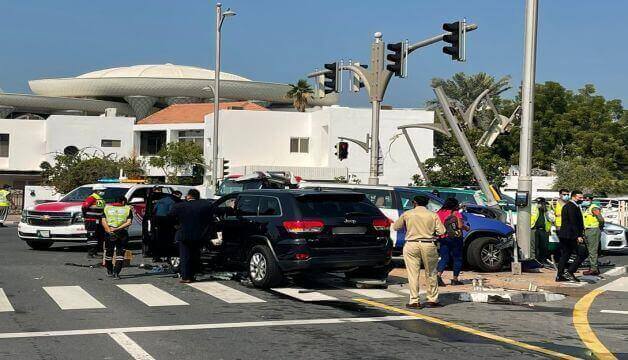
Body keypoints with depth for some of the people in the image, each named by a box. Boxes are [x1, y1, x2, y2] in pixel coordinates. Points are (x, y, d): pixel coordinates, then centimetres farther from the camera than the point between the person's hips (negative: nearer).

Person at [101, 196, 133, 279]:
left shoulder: (106, 208, 12)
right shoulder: (128, 209, 7)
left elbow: (103, 221, -1)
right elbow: (128, 222, -7)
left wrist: (109, 230, -11)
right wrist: (118, 228, -11)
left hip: (109, 233, 2)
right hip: (122, 233, -2)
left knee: (109, 252, 16)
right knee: (120, 253, 3)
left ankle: (109, 271, 27)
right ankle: (116, 272, -7)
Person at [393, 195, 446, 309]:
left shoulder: (407, 214, 2)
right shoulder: (432, 215, 2)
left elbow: (395, 227, 11)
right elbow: (441, 231, -2)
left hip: (411, 245, -1)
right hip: (428, 245, 1)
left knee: (413, 274, 2)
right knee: (431, 274, 12)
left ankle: (414, 301, 0)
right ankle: (432, 300, 16)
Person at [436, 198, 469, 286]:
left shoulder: (439, 213, 7)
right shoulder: (456, 213, -5)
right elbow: (460, 226, -12)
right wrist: (467, 228, 7)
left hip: (442, 238, 4)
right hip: (455, 238, -4)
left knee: (444, 258, 7)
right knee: (457, 258, 10)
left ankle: (439, 275, -15)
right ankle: (455, 279, 10)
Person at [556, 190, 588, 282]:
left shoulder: (566, 206, 18)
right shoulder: (573, 207, -14)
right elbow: (573, 223, -20)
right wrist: (578, 236, -20)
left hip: (563, 235, 10)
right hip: (570, 236, -10)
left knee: (565, 255, 13)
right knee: (582, 253, -5)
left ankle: (559, 275, 13)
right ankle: (570, 272, -8)